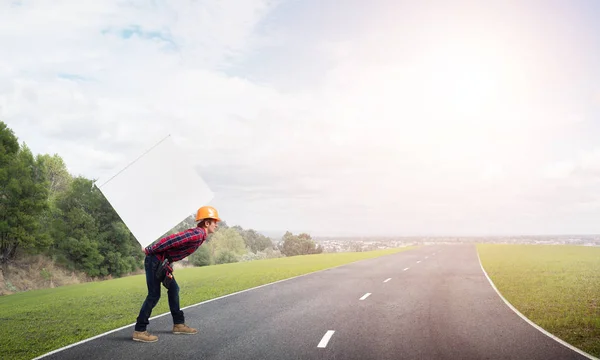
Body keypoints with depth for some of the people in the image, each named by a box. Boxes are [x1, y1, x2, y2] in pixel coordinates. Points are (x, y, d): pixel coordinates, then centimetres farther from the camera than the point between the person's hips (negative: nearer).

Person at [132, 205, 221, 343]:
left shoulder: (199, 234, 12)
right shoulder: (197, 234, -21)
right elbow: (171, 239, -26)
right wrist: (150, 250, -18)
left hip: (163, 262, 10)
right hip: (155, 260, -10)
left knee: (173, 289, 15)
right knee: (154, 295, -6)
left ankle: (178, 324, 24)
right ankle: (139, 331, 1)